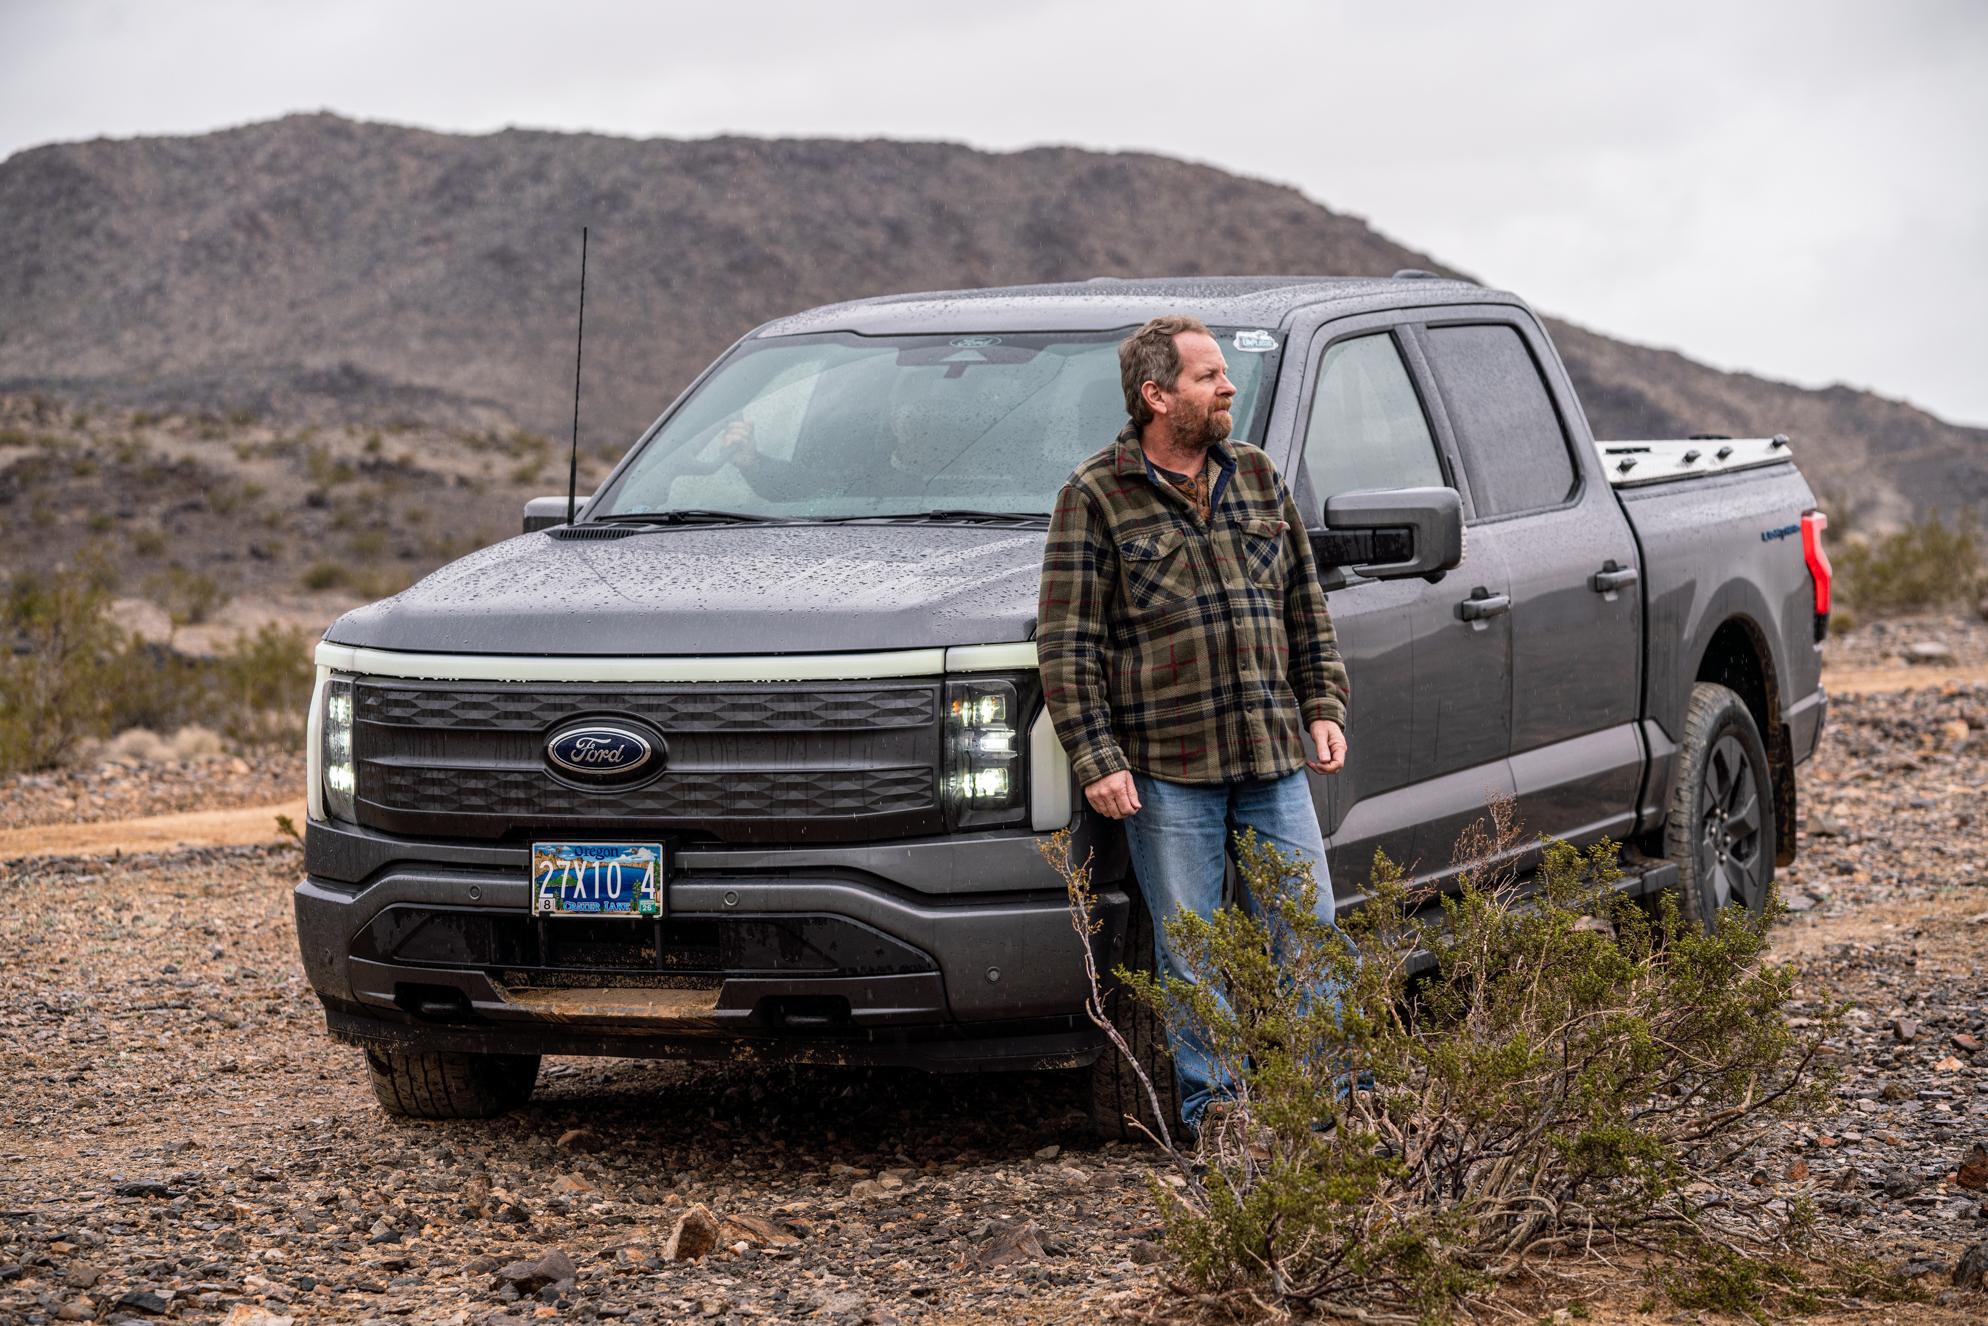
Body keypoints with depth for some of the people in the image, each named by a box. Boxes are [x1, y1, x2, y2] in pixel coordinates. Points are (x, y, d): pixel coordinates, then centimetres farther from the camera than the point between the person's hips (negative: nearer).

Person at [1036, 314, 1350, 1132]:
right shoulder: (1096, 497, -3)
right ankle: (1212, 1112, 10)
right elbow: (1067, 645, -5)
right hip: (1166, 769, -4)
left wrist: (1324, 707, 10)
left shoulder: (1258, 479, 13)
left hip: (1274, 758, 4)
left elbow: (1305, 609, 20)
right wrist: (1096, 759, -11)